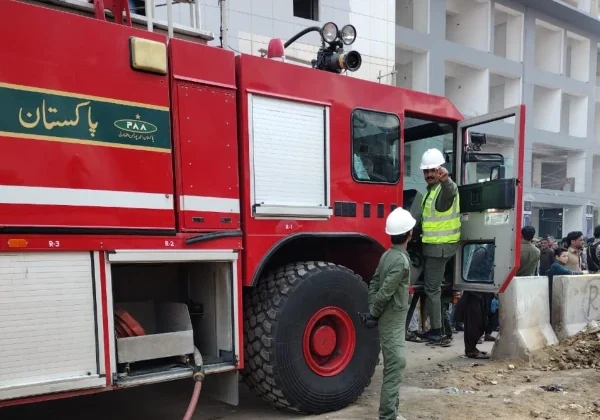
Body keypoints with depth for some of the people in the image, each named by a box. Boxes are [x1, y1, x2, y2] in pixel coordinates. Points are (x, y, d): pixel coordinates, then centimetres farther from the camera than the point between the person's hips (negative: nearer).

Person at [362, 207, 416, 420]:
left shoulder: (388, 255, 7)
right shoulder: (401, 260, -21)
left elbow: (374, 284, 11)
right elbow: (385, 292, -24)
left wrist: (372, 312, 6)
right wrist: (373, 315, -11)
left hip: (390, 319, 9)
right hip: (393, 320, -9)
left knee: (394, 365, 17)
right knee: (395, 365, -4)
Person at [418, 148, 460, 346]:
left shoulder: (444, 188, -18)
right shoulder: (432, 189, 13)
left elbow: (451, 190, -45)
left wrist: (445, 179, -66)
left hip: (440, 246, -10)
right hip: (434, 244, 10)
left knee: (432, 288, -5)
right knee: (434, 287, 17)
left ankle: (437, 333, 3)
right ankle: (436, 329, 29)